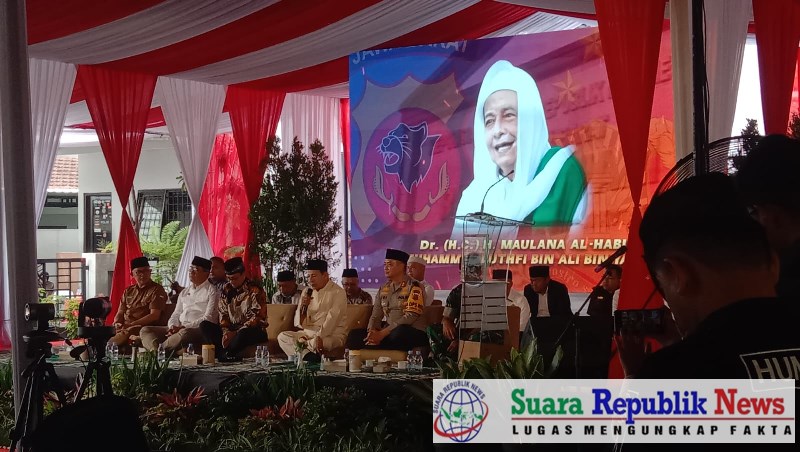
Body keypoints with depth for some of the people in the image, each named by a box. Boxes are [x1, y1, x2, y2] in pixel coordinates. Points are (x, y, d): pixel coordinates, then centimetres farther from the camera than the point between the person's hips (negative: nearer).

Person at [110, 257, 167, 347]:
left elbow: (154, 316, -8)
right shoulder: (128, 291, 23)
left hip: (141, 327, -6)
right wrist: (117, 323, -2)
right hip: (122, 328, 6)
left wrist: (131, 324, -15)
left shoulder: (157, 290, 2)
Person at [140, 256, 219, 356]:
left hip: (199, 329, -7)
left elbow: (208, 319, -8)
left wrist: (184, 327, -15)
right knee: (145, 330, -9)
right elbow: (176, 314, 21)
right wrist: (172, 327, -3)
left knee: (185, 333, -42)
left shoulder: (212, 292, 2)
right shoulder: (184, 292, 24)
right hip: (179, 329, 7)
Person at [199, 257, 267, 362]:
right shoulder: (226, 290, 10)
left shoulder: (255, 291, -9)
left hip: (254, 331, -6)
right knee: (204, 325, -13)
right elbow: (223, 314, 9)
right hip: (231, 331, 6)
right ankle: (224, 354, -30)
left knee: (244, 333, -41)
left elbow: (256, 319, -15)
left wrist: (236, 333, -23)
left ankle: (223, 354, -21)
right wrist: (226, 332, -11)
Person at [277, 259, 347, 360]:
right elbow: (299, 324, 8)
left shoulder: (337, 292, -6)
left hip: (332, 335, -7)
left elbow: (332, 320, -19)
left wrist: (319, 337, -32)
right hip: (309, 333, 7)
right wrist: (303, 306, -10)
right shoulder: (307, 292, 12)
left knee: (315, 343, -40)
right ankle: (308, 357, -29)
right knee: (282, 337, -16)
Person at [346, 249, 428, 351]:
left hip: (414, 333, -5)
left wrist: (382, 333, -21)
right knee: (354, 335, -13)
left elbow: (411, 316, -16)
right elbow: (375, 316, 11)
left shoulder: (413, 286, -6)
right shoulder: (383, 289, 14)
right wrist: (372, 332, -14)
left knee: (399, 333, -40)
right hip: (388, 332, 5)